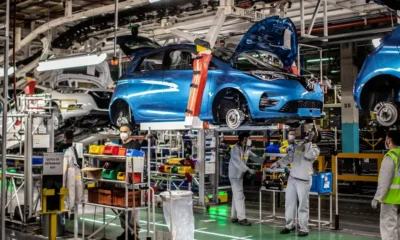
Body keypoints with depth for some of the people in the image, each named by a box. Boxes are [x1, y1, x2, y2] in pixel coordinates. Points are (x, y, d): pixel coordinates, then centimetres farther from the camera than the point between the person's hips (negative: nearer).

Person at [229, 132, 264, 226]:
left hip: (240, 175, 9)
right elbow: (238, 162, -26)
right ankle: (241, 218, -10)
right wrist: (249, 170, -32)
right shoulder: (236, 148, -17)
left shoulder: (247, 149, 9)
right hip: (235, 175, -9)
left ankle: (234, 217, 18)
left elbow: (255, 157, 10)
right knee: (239, 196, -11)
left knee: (236, 196, 12)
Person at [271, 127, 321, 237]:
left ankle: (304, 229, 6)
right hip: (292, 178, 6)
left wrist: (309, 141, -16)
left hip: (304, 181, -5)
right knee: (289, 203, 11)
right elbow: (289, 157, 19)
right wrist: (279, 163, 13)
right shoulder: (299, 145, 13)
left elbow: (308, 155, -24)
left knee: (303, 206, -2)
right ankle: (289, 225, 23)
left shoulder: (315, 149, -2)